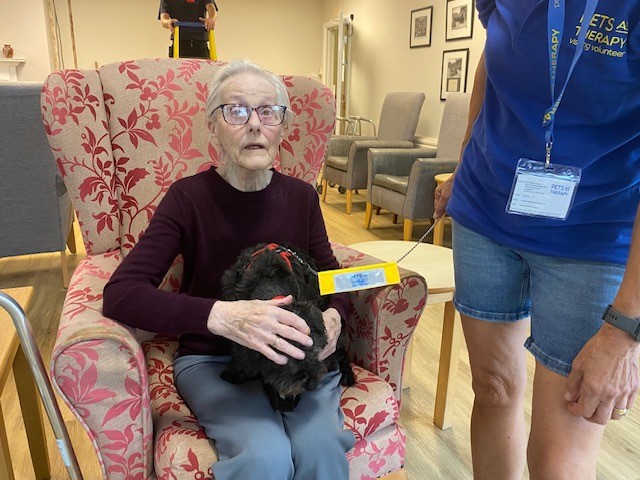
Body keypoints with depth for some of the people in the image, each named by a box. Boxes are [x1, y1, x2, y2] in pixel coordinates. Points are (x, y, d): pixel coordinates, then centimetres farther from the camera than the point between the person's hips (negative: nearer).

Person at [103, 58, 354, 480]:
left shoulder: (300, 196, 2)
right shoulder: (190, 197, -9)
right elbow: (120, 294, -19)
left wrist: (333, 316, -15)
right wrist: (222, 315, -35)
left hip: (295, 354, 3)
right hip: (211, 358, -2)